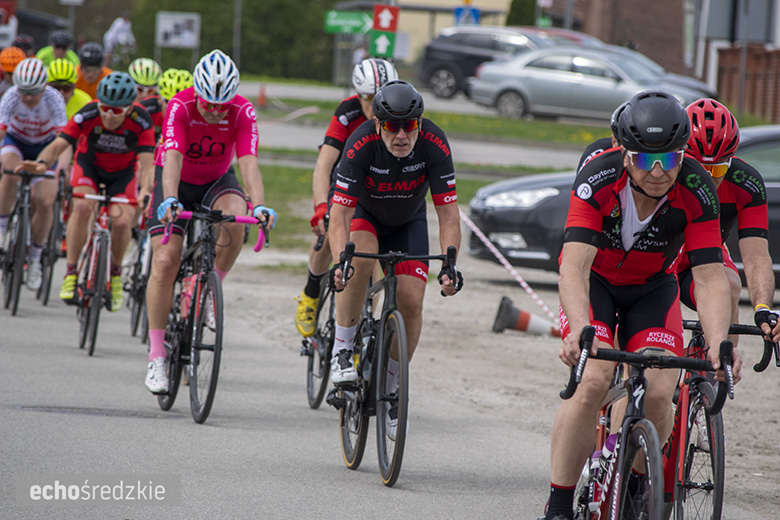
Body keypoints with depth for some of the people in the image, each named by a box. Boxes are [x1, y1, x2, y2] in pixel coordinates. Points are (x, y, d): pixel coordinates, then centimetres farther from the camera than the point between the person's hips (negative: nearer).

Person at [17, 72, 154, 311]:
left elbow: (147, 163, -35)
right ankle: (70, 272, -19)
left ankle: (115, 272, 9)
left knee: (122, 221, -20)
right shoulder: (87, 116, -31)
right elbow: (57, 145, -36)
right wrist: (42, 163, -58)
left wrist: (146, 189, -55)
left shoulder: (141, 122, -30)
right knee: (83, 207, -28)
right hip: (89, 164, 0)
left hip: (122, 172, 0)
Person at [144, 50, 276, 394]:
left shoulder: (243, 113, -24)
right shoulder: (180, 107, -28)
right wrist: (169, 201, -57)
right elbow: (172, 159, -40)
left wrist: (259, 206, -50)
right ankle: (156, 359, -8)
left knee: (234, 220, -34)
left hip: (217, 181, 1)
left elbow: (248, 164, -33)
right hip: (177, 183, -1)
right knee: (165, 263, -14)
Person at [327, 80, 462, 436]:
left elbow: (448, 214, -28)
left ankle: (390, 389, 10)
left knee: (411, 303, -11)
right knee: (360, 260, -35)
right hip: (363, 213, -2)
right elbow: (339, 215, -36)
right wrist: (339, 262, -52)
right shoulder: (361, 145, -35)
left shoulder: (434, 145, -31)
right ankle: (342, 351, -17)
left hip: (408, 221, 2)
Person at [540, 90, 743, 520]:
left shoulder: (696, 191, -27)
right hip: (595, 281, -2)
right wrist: (580, 331, -57)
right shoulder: (598, 179, -32)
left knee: (658, 393, -18)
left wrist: (718, 345, -45)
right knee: (594, 381, -25)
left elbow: (710, 277, -29)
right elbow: (574, 265, -41)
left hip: (652, 288, 2)